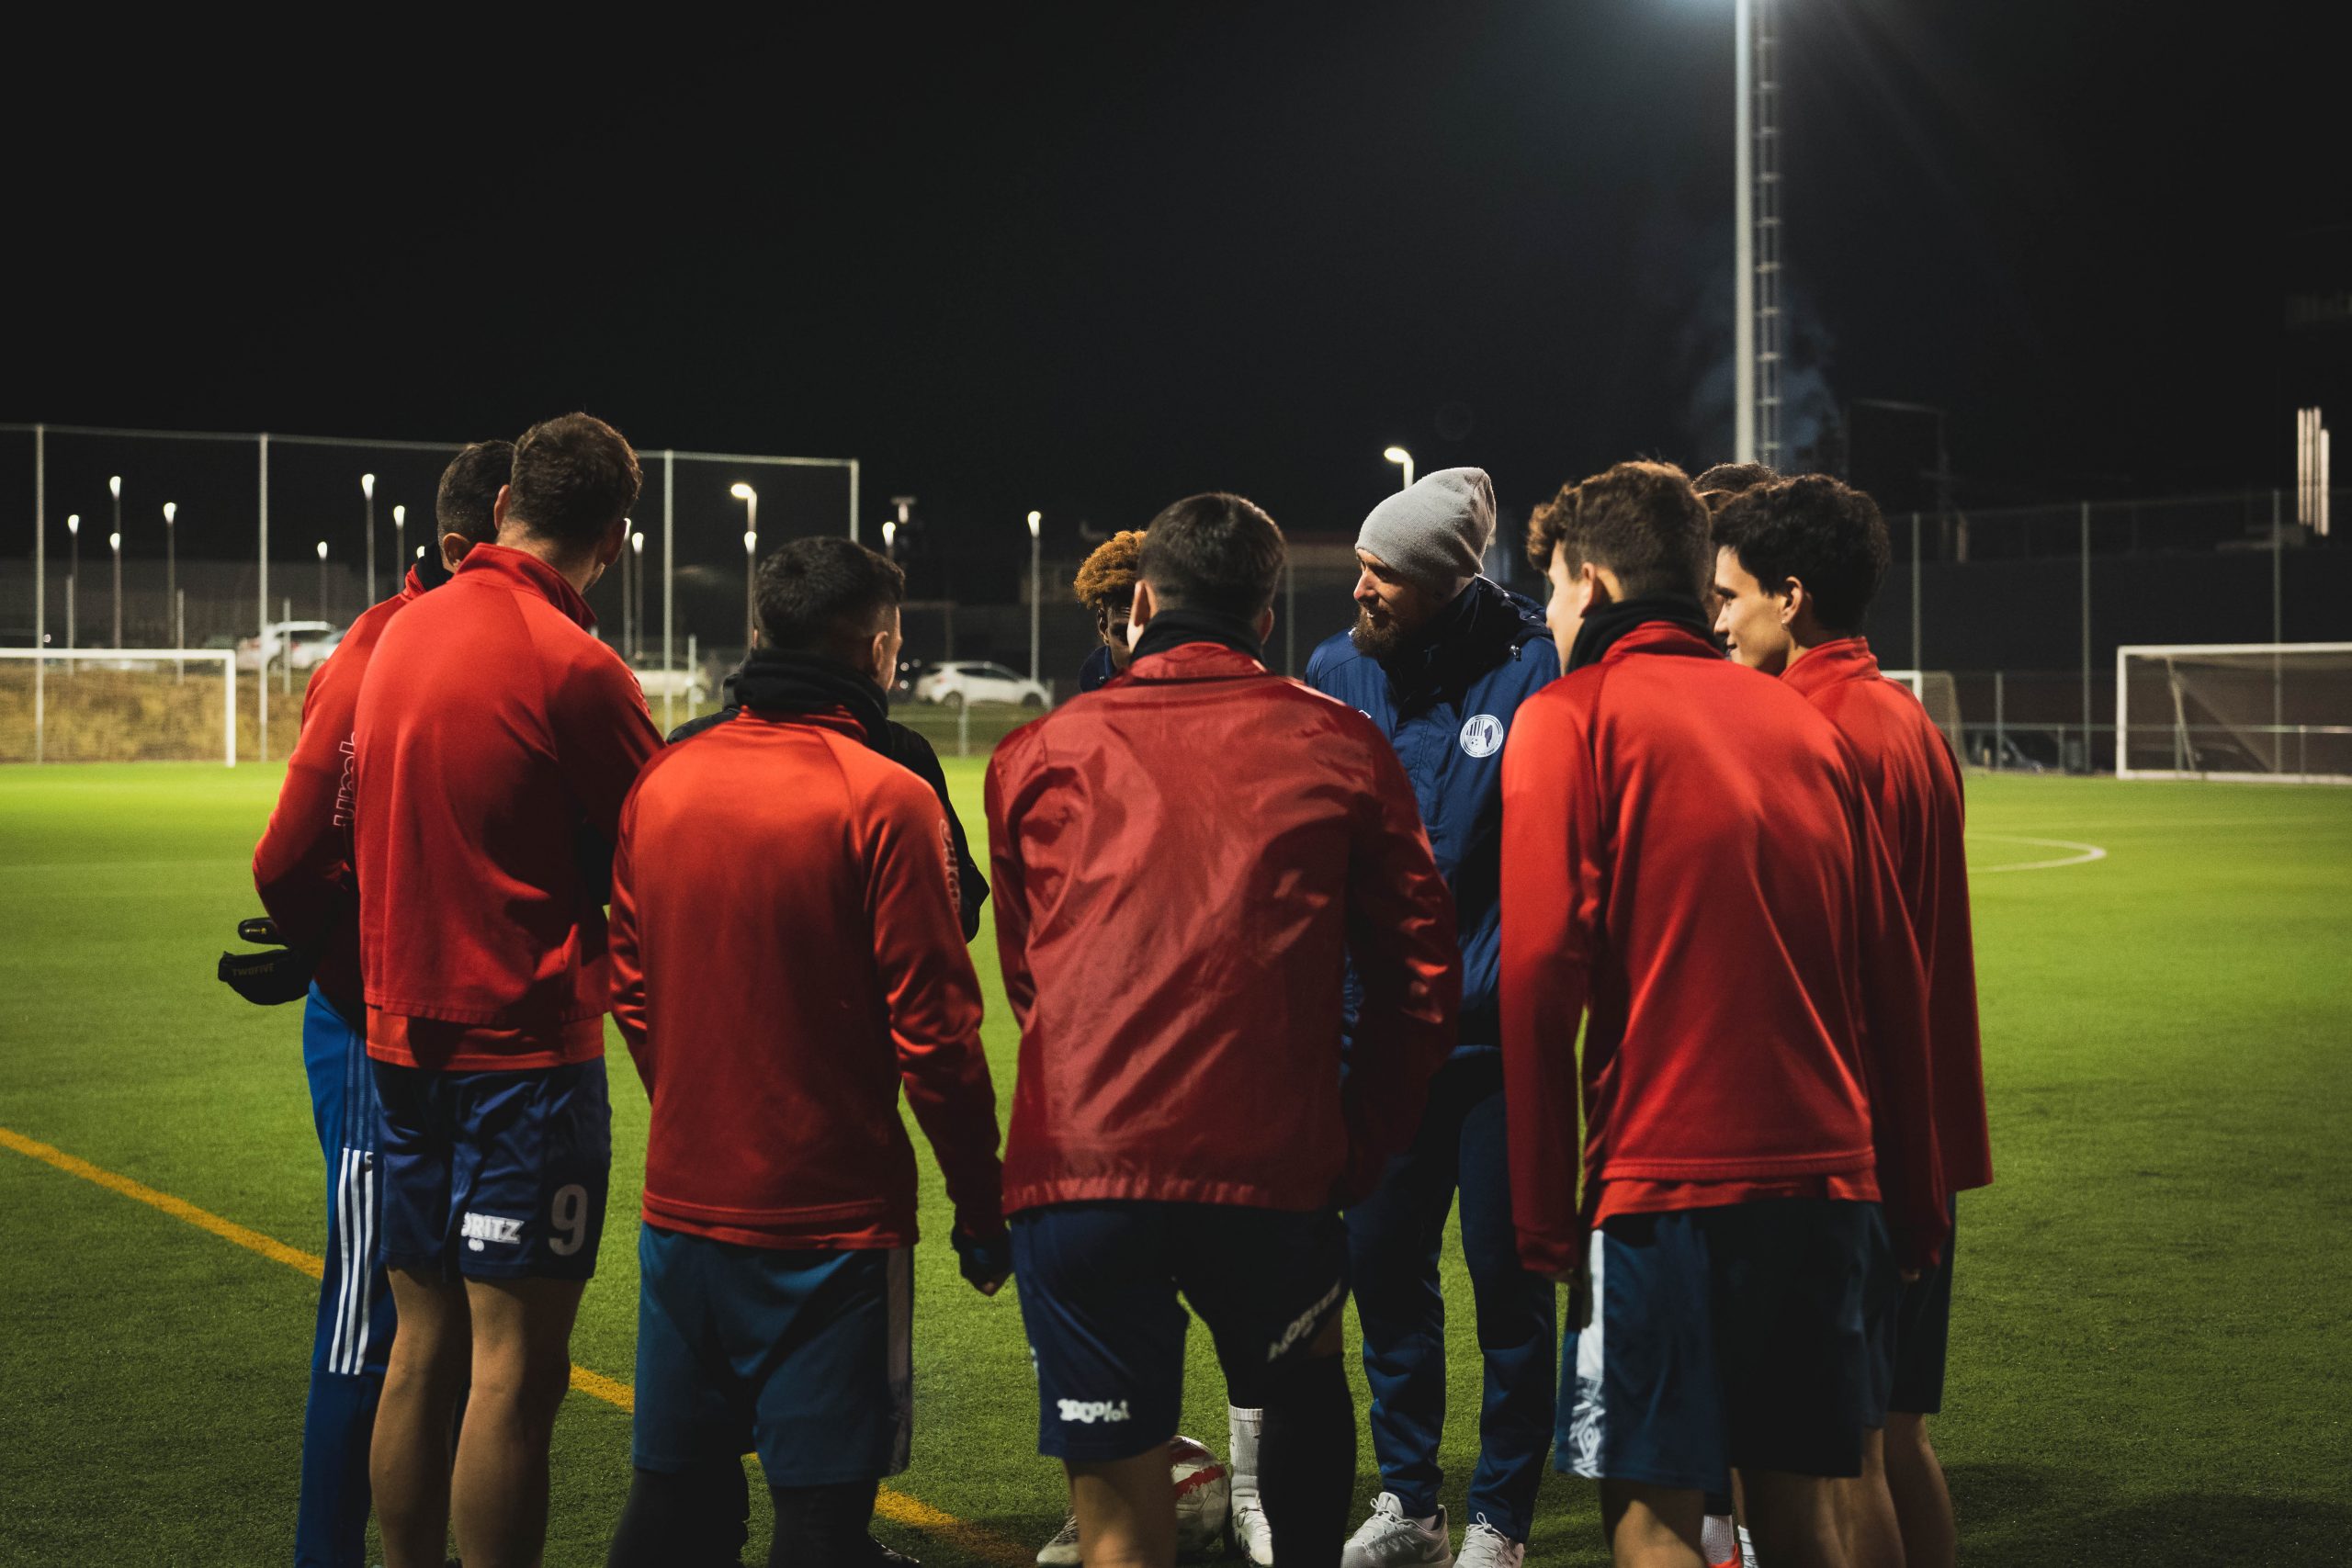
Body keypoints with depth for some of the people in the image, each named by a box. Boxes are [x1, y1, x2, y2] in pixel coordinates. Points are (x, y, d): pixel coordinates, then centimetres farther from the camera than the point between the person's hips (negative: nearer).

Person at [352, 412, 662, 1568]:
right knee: (514, 1366, -3)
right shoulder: (574, 668, -15)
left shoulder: (402, 633, 7)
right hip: (527, 1049, -7)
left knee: (424, 1346, 15)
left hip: (403, 1035, 7)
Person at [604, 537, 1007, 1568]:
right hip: (830, 1218, -5)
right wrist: (981, 1210, -5)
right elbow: (933, 1029, -13)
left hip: (680, 1202, 5)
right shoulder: (885, 798, -13)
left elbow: (631, 989, 11)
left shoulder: (662, 781, 3)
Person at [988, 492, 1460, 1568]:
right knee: (1302, 1382, 28)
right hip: (1271, 1171, 0)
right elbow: (1419, 970, 7)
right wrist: (1356, 1150, 14)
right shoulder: (1338, 747, 9)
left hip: (1075, 1172, 0)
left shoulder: (1039, 754, 12)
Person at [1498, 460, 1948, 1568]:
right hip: (1829, 1177, 6)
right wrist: (1910, 1204, 19)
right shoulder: (1801, 722, 14)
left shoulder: (1569, 719, -2)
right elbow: (1893, 979, 14)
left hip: (1665, 1181, -6)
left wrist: (1542, 1208, -7)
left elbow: (1543, 972, -11)